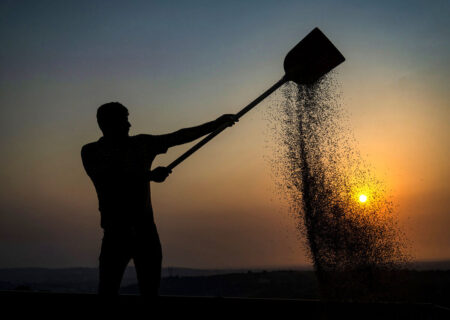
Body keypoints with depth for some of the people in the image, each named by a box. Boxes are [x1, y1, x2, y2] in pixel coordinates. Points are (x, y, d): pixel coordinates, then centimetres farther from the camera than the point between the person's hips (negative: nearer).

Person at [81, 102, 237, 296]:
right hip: (116, 231, -3)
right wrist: (150, 175, -21)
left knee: (150, 290, 4)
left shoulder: (142, 144, 12)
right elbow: (111, 178, -15)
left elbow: (179, 137, 13)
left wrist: (215, 124, 11)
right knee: (108, 289, -8)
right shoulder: (91, 152, 2)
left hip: (145, 228, 3)